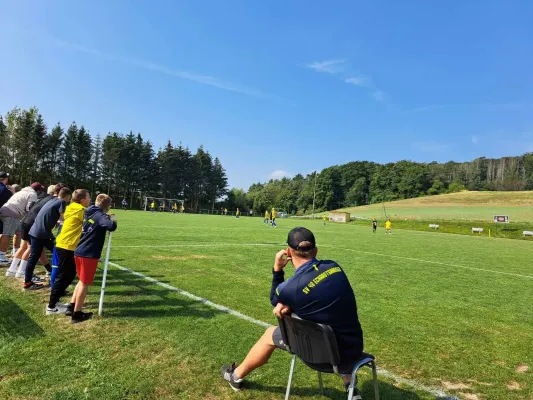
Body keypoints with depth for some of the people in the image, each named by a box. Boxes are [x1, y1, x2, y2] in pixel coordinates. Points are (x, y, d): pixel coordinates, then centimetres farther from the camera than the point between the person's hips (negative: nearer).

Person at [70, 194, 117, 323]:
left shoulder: (90, 213, 9)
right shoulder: (101, 216, -15)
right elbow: (111, 226, -33)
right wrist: (111, 220, -11)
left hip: (79, 252, 8)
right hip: (89, 255, -8)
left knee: (82, 281, 24)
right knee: (85, 283, 4)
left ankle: (71, 306, 31)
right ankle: (77, 314, 13)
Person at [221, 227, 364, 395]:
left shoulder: (291, 287, -23)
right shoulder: (334, 267, -8)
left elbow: (275, 302, 3)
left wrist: (277, 271, 0)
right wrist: (290, 305, -6)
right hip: (354, 348, 5)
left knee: (270, 333, 18)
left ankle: (236, 375, 44)